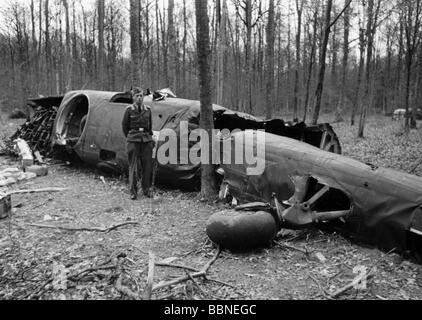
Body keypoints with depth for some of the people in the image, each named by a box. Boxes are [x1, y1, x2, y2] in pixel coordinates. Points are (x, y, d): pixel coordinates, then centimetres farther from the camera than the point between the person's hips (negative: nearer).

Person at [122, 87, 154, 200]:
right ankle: (133, 191, 8)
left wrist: (149, 136, 11)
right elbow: (124, 126, 8)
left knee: (147, 165, 4)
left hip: (146, 140, 3)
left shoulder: (148, 109, 7)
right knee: (134, 166, -1)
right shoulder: (129, 110, -1)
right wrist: (130, 137, 10)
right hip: (133, 141, -3)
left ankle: (147, 189, 17)